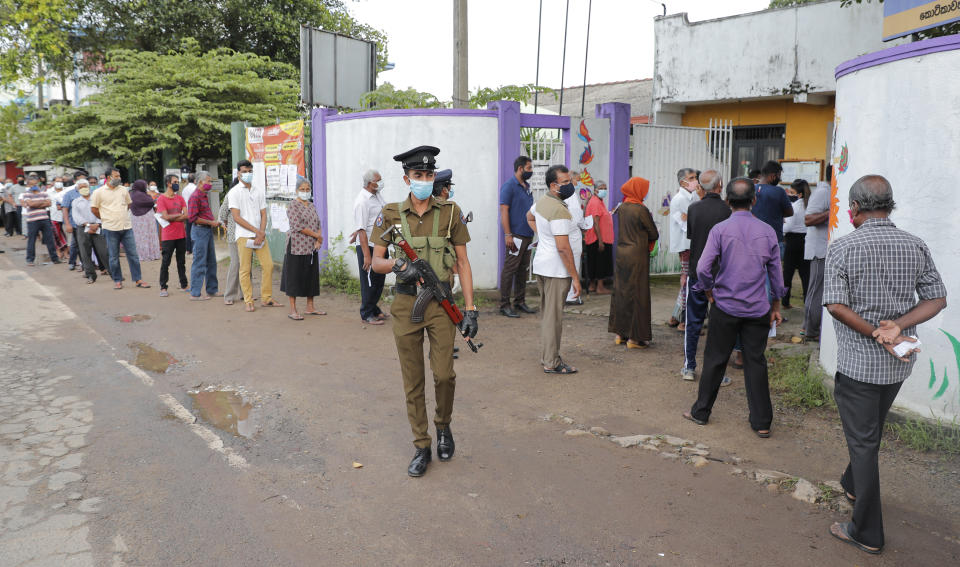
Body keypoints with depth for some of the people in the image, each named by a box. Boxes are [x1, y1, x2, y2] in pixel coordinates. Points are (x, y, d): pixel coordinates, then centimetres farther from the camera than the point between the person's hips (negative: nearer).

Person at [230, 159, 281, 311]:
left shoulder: (259, 192, 13)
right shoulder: (235, 192, 0)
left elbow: (263, 215, 10)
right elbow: (236, 217, -7)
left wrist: (261, 234, -6)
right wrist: (256, 230, -12)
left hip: (260, 235, 4)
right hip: (244, 236, -4)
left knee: (268, 265, 2)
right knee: (245, 270, -1)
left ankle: (266, 298, 13)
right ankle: (248, 301, 7)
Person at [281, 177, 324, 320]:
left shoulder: (312, 206, 14)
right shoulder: (293, 206, -8)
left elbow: (318, 225, 11)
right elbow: (298, 226, -17)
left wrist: (318, 241, -6)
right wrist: (318, 236, -14)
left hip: (311, 248, 7)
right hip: (297, 247, -7)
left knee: (311, 277, 11)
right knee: (294, 277, -2)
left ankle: (310, 308, 21)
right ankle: (292, 310, 4)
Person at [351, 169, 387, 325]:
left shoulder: (377, 195, 8)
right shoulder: (362, 201, -19)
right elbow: (361, 230, -22)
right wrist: (366, 255, -24)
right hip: (368, 246, -9)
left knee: (379, 279, 16)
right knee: (369, 281, 0)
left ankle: (374, 309, 30)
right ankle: (366, 315, 12)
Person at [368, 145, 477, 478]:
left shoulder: (450, 212, 2)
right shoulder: (391, 214, 3)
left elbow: (463, 262, 3)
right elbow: (375, 262, 5)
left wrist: (470, 308, -3)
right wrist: (396, 265, -18)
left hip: (441, 304, -1)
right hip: (406, 304, 1)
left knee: (444, 374, -6)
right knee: (413, 381, 6)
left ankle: (443, 426, 25)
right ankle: (422, 447, 21)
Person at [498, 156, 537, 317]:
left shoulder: (527, 186, 18)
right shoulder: (509, 186, -8)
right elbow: (504, 210, -15)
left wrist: (535, 231, 17)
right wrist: (508, 234, -21)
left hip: (527, 235, 9)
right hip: (516, 236, -9)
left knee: (523, 270, 12)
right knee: (509, 269, -6)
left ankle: (520, 302, 20)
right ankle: (504, 305, -2)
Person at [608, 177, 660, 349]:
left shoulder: (621, 208, 5)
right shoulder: (641, 209, -15)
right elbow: (654, 234, -8)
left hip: (621, 255, 7)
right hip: (637, 256, -7)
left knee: (620, 292, 13)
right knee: (637, 294, 1)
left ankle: (620, 333, 21)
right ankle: (635, 337, 6)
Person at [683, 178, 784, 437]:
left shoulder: (720, 230, -9)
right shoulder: (767, 231, -1)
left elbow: (703, 267, -14)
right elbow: (776, 271, 5)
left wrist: (709, 291, 5)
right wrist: (776, 304, 16)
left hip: (726, 306, -2)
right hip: (757, 309, 2)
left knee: (715, 360, 10)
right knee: (756, 362, 9)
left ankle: (701, 412, 22)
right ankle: (762, 422, 14)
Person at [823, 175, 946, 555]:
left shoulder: (843, 247, -14)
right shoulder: (916, 246, 1)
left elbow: (836, 305, -20)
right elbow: (937, 299, -1)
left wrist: (875, 334, -16)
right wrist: (897, 327, -11)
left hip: (858, 361, -5)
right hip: (899, 363, 6)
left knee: (863, 440, 4)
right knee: (872, 430, 26)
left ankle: (867, 533, 12)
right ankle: (853, 484, 49)